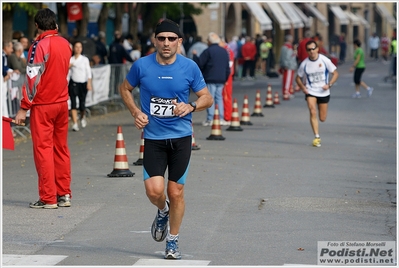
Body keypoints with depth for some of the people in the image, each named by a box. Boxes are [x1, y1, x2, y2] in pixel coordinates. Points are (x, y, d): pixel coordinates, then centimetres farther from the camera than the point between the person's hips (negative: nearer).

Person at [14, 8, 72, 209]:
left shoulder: (40, 45, -15)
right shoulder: (65, 44, 5)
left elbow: (33, 78, -16)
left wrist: (24, 108, -13)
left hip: (43, 104, -6)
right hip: (62, 102, 6)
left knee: (43, 149, -2)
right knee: (61, 149, 12)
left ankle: (48, 198, -2)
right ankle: (64, 194, 15)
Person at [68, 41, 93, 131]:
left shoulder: (85, 59, 4)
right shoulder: (70, 59, 6)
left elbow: (88, 72, 0)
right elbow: (68, 73, 9)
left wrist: (89, 83, -10)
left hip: (83, 83, 0)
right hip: (73, 83, 0)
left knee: (82, 103, 2)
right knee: (73, 103, -13)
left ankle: (83, 117, 35)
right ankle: (75, 123, -14)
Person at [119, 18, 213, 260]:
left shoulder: (190, 67, -4)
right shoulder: (142, 66, -4)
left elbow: (207, 98, 5)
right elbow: (125, 88, 13)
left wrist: (191, 106, -15)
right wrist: (136, 112, -2)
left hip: (181, 136, 0)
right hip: (153, 137, 0)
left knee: (176, 192, 3)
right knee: (154, 191, -12)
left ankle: (173, 240, 21)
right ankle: (163, 211, 25)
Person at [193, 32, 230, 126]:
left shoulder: (208, 51, -9)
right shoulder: (224, 51, 13)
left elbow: (199, 63, -10)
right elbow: (227, 67, 17)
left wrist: (194, 55, 6)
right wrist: (225, 78, 23)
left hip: (210, 79, -6)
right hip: (221, 79, 6)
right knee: (219, 98, 11)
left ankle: (210, 119, -7)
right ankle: (221, 118, 7)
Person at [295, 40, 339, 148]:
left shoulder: (325, 60, -8)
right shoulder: (304, 64, -5)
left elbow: (335, 73, -1)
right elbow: (298, 78, 9)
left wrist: (329, 84, -15)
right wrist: (302, 87, -9)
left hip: (324, 93, 0)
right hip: (310, 91, 0)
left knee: (322, 118, 4)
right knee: (312, 112, -22)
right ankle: (317, 137, -18)